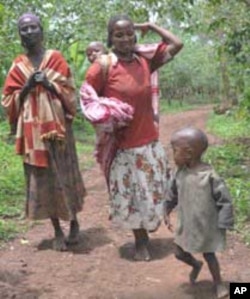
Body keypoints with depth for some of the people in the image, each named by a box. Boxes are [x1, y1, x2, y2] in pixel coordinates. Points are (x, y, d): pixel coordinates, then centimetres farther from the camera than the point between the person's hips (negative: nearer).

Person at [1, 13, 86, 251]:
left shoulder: (56, 58, 6)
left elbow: (69, 92, 2)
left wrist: (49, 84, -13)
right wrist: (27, 86, -8)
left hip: (56, 125, -1)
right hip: (32, 129, 2)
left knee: (63, 176, 0)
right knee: (42, 179, 3)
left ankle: (74, 222, 22)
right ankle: (57, 231, 13)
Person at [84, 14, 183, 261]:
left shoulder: (145, 61, 0)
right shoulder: (102, 67, -12)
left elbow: (176, 45, 5)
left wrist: (150, 26, 6)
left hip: (150, 143, 4)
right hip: (122, 146, -3)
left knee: (152, 193, 15)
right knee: (130, 197, 11)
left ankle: (145, 233, 39)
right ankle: (140, 240, 31)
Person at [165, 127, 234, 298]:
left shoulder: (210, 176, -25)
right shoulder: (180, 174, -8)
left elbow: (225, 202, -18)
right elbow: (173, 194, 11)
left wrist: (222, 226, -16)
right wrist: (167, 212, 15)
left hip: (206, 227, -5)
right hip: (186, 225, 5)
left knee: (209, 254, 12)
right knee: (179, 253, 15)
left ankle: (218, 284, 36)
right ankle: (196, 265, 47)